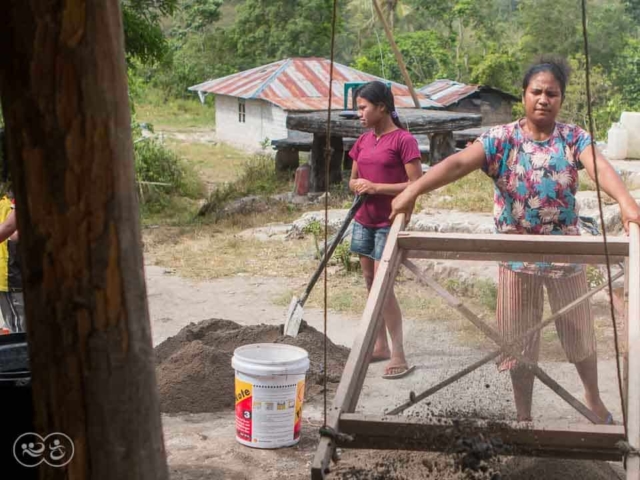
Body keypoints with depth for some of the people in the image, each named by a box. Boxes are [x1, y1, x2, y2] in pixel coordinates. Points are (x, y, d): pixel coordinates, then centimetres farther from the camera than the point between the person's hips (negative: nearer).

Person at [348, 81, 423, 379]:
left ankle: (398, 355, -2)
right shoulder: (363, 141, 10)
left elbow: (417, 185, -15)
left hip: (389, 223, -7)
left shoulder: (403, 140, -12)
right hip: (363, 220, 7)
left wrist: (376, 187, -19)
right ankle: (380, 345, 22)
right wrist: (358, 185, -6)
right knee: (370, 284, 11)